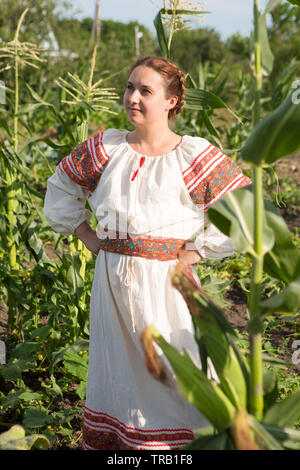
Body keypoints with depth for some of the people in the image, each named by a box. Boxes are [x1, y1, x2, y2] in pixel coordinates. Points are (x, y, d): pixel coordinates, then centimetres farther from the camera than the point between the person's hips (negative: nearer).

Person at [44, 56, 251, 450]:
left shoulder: (194, 157, -9)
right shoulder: (106, 148, 2)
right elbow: (61, 185, 18)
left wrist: (198, 251, -10)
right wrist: (84, 232, 10)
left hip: (165, 282, -4)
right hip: (111, 279, 4)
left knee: (174, 371, 2)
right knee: (113, 369, 16)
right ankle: (110, 439, 32)